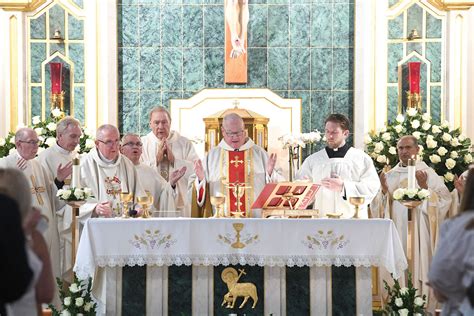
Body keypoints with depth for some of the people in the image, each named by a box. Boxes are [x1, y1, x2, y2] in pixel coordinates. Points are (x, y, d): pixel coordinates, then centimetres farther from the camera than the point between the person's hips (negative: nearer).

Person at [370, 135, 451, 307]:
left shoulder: (428, 173, 2)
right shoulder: (389, 175, 12)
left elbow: (444, 199, -7)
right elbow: (377, 206, 7)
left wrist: (425, 187, -20)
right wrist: (384, 190, -10)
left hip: (419, 233, -3)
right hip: (396, 232, 3)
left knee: (419, 266, -4)